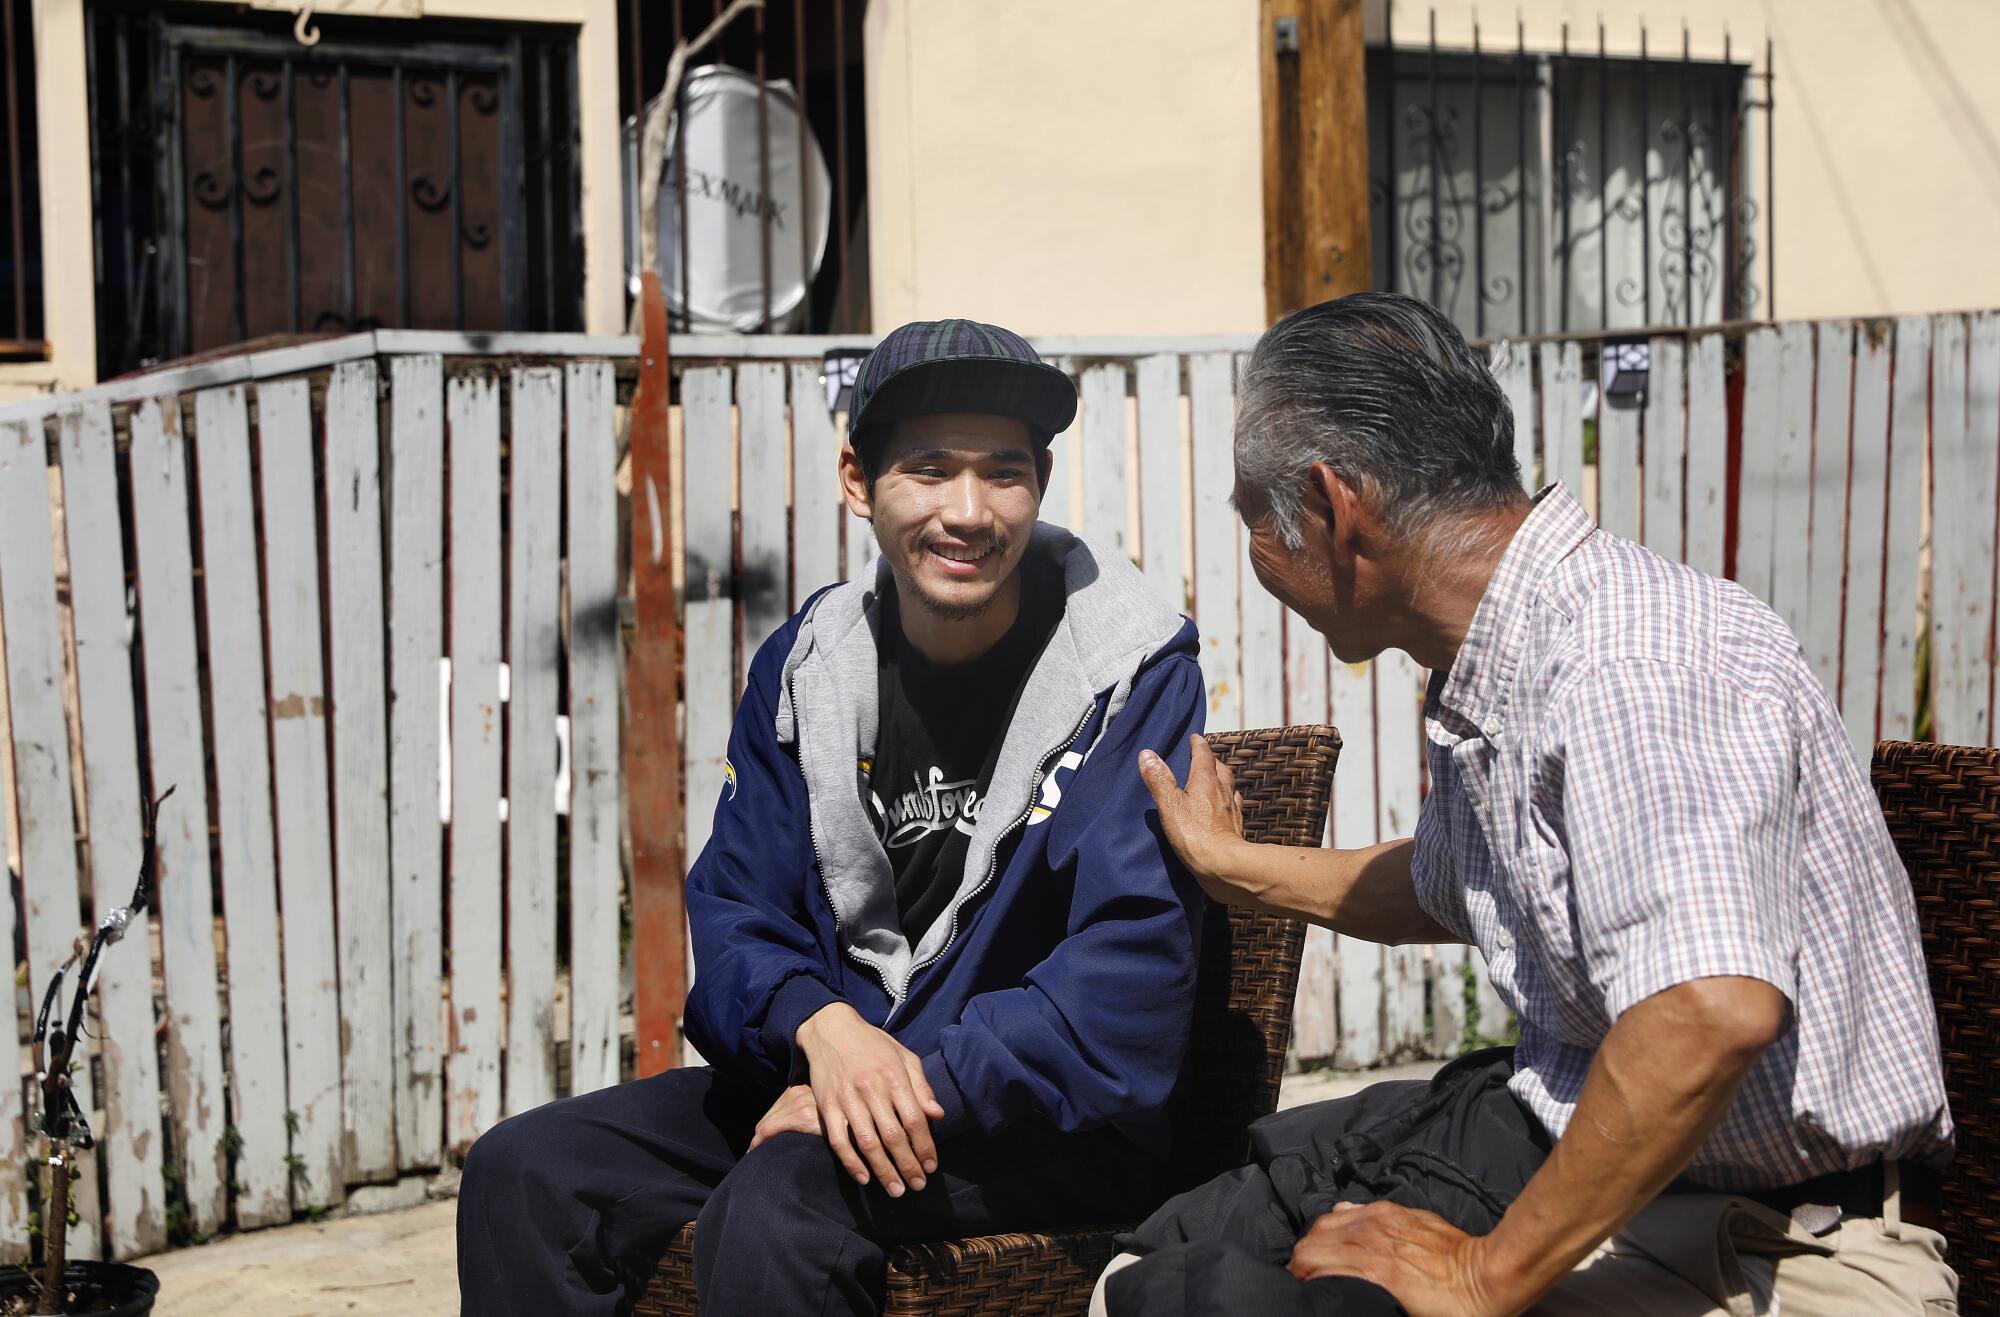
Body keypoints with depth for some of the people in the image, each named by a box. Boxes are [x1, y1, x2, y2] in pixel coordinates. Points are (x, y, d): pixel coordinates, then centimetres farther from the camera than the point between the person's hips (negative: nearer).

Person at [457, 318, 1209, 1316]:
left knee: (777, 1200, -33)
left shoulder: (1134, 673, -11)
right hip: (830, 1074, 6)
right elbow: (734, 910, 4)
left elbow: (1126, 973, -18)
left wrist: (921, 1080, -24)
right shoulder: (806, 667, 4)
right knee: (524, 1172, -10)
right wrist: (822, 1026, -18)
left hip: (1062, 1112, -5)